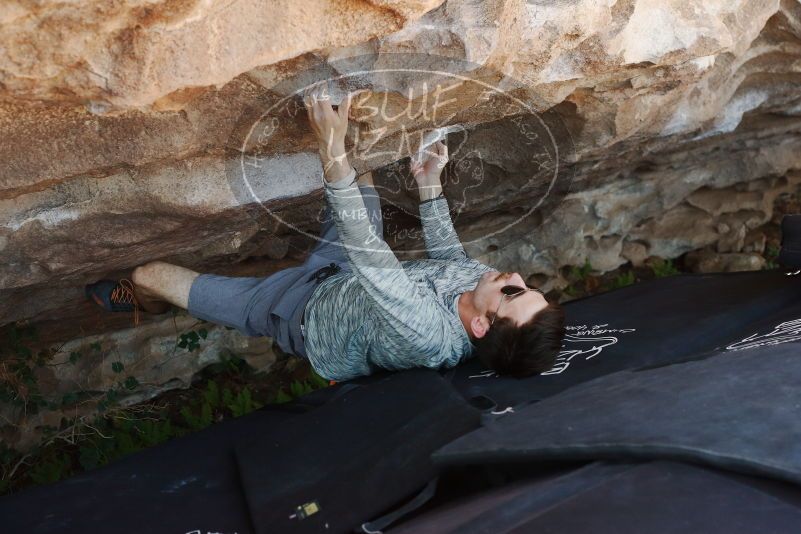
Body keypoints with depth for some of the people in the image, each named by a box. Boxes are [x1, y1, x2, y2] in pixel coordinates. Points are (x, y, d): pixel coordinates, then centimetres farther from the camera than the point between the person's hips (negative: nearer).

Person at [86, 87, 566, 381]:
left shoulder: (427, 336, -46)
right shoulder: (485, 284, -24)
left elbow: (367, 253, -45)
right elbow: (449, 256, -1)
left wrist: (333, 150, -45)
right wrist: (432, 185, -6)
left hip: (305, 314, -6)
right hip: (349, 281, 6)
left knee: (151, 274, 7)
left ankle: (142, 302, 42)